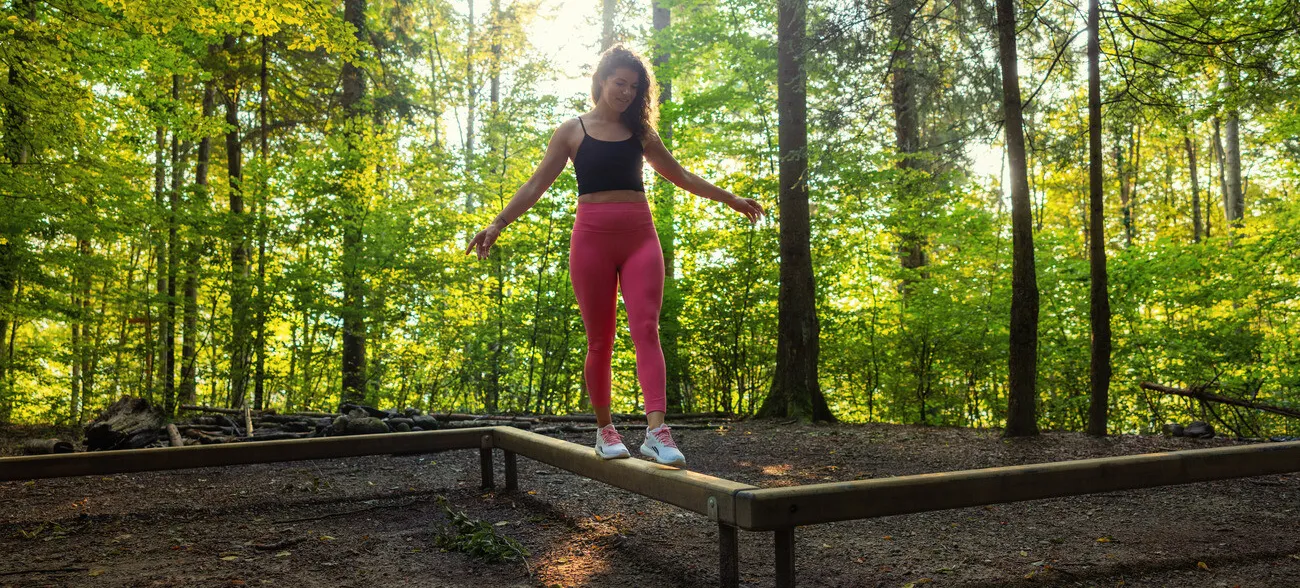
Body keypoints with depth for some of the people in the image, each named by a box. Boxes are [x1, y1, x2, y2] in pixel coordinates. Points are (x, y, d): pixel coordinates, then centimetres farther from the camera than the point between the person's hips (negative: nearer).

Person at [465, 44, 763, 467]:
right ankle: (604, 429, 17)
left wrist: (731, 199, 27)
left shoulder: (639, 132, 15)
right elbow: (536, 184, 5)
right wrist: (498, 224, -5)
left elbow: (680, 175, 24)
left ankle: (656, 431, -21)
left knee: (646, 329, -12)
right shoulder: (573, 130, 7)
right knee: (600, 340, 2)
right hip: (592, 237, -2)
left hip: (639, 236, 2)